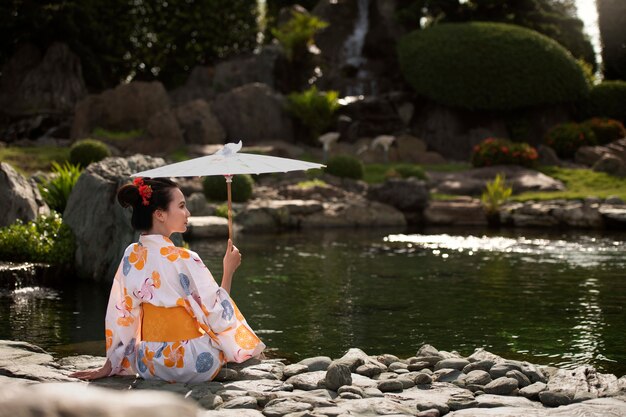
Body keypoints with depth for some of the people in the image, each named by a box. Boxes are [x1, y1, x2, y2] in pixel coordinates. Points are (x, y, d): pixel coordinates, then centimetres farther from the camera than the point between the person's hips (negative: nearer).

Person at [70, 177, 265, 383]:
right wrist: (229, 271, -2)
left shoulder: (131, 255, -2)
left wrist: (108, 367, 9)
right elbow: (217, 316, -13)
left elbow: (121, 315, 3)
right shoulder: (185, 260, -19)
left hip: (148, 366, 5)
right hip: (192, 365, -5)